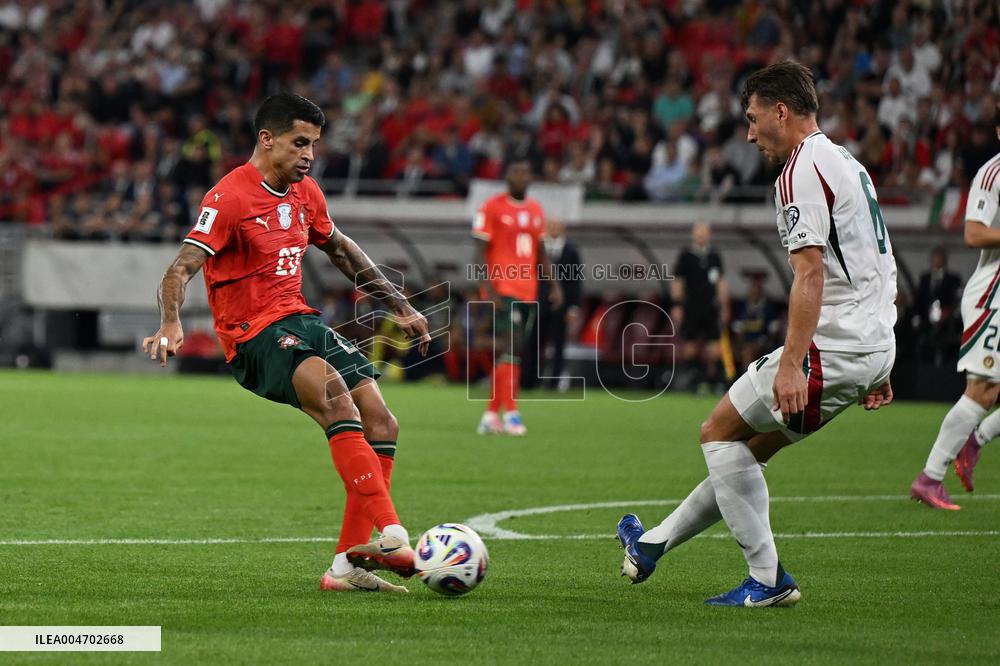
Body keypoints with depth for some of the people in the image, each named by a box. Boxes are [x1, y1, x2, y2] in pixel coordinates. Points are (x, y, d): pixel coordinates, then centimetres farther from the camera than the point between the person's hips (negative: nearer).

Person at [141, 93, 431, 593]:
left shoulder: (305, 193, 12)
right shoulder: (229, 198, -12)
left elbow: (340, 250, 29)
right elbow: (181, 270, -21)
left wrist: (400, 307, 30)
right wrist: (171, 324, -40)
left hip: (300, 322, 8)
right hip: (254, 338, -8)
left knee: (381, 425, -7)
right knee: (336, 397, -32)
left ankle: (347, 565, -5)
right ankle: (391, 536, -42)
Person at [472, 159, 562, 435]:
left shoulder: (536, 210, 14)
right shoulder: (492, 207, -5)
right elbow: (481, 250, -7)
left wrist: (554, 285, 13)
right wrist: (487, 288, -16)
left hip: (527, 290, 6)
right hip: (501, 288, -6)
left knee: (504, 352, 8)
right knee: (511, 346, -17)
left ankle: (491, 415, 13)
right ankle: (511, 413, -17)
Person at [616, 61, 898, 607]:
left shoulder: (801, 172, -12)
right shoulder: (845, 163, 20)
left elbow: (810, 275, -22)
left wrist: (791, 364, -26)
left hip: (833, 347, -10)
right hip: (871, 346, 10)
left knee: (719, 433, 1)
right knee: (748, 445, 18)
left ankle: (767, 580, 0)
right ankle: (653, 546, 27)